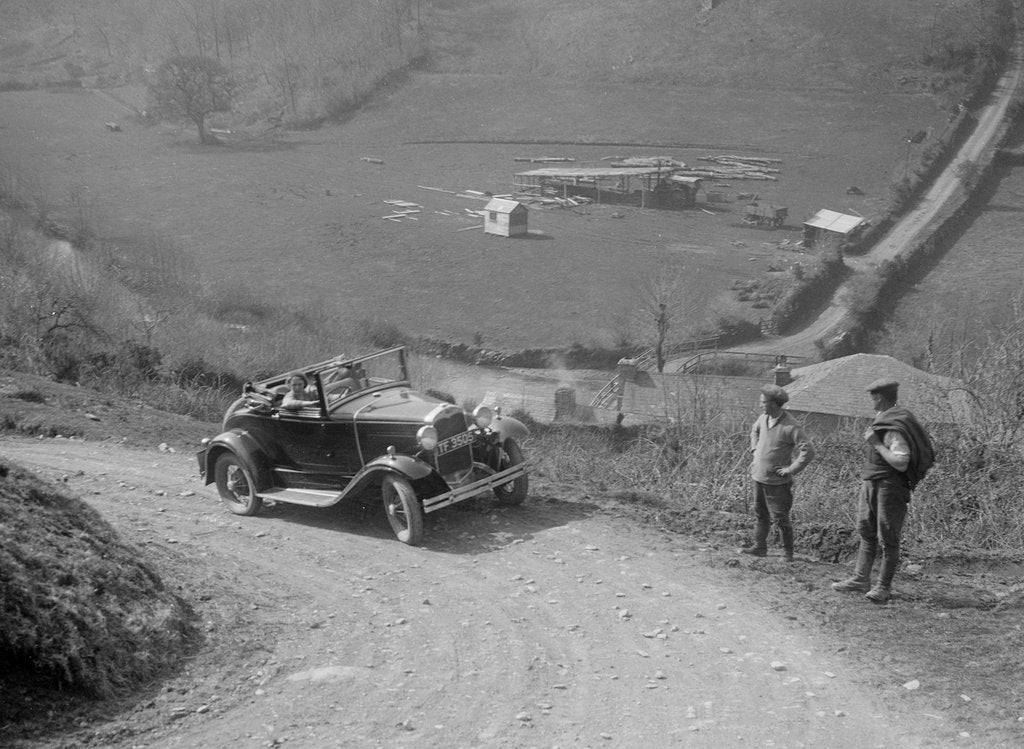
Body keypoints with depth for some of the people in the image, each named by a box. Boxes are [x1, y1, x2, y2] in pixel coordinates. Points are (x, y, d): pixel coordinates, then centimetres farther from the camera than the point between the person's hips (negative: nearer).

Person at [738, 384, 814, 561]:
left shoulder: (791, 426, -21)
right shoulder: (763, 418, 1)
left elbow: (808, 452, -22)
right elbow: (754, 431, 26)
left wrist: (791, 469, -19)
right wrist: (755, 452, 17)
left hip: (777, 481, -7)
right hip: (759, 476, 7)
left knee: (780, 518, 2)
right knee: (760, 514, 15)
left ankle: (788, 553, 17)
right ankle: (759, 547, 26)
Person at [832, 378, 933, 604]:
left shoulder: (895, 427, -20)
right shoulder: (881, 420, 9)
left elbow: (901, 464, -25)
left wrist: (876, 443, -22)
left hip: (890, 487, -10)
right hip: (870, 483, 10)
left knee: (888, 538, -1)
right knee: (866, 533, 13)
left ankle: (883, 587, 6)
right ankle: (860, 580, 20)